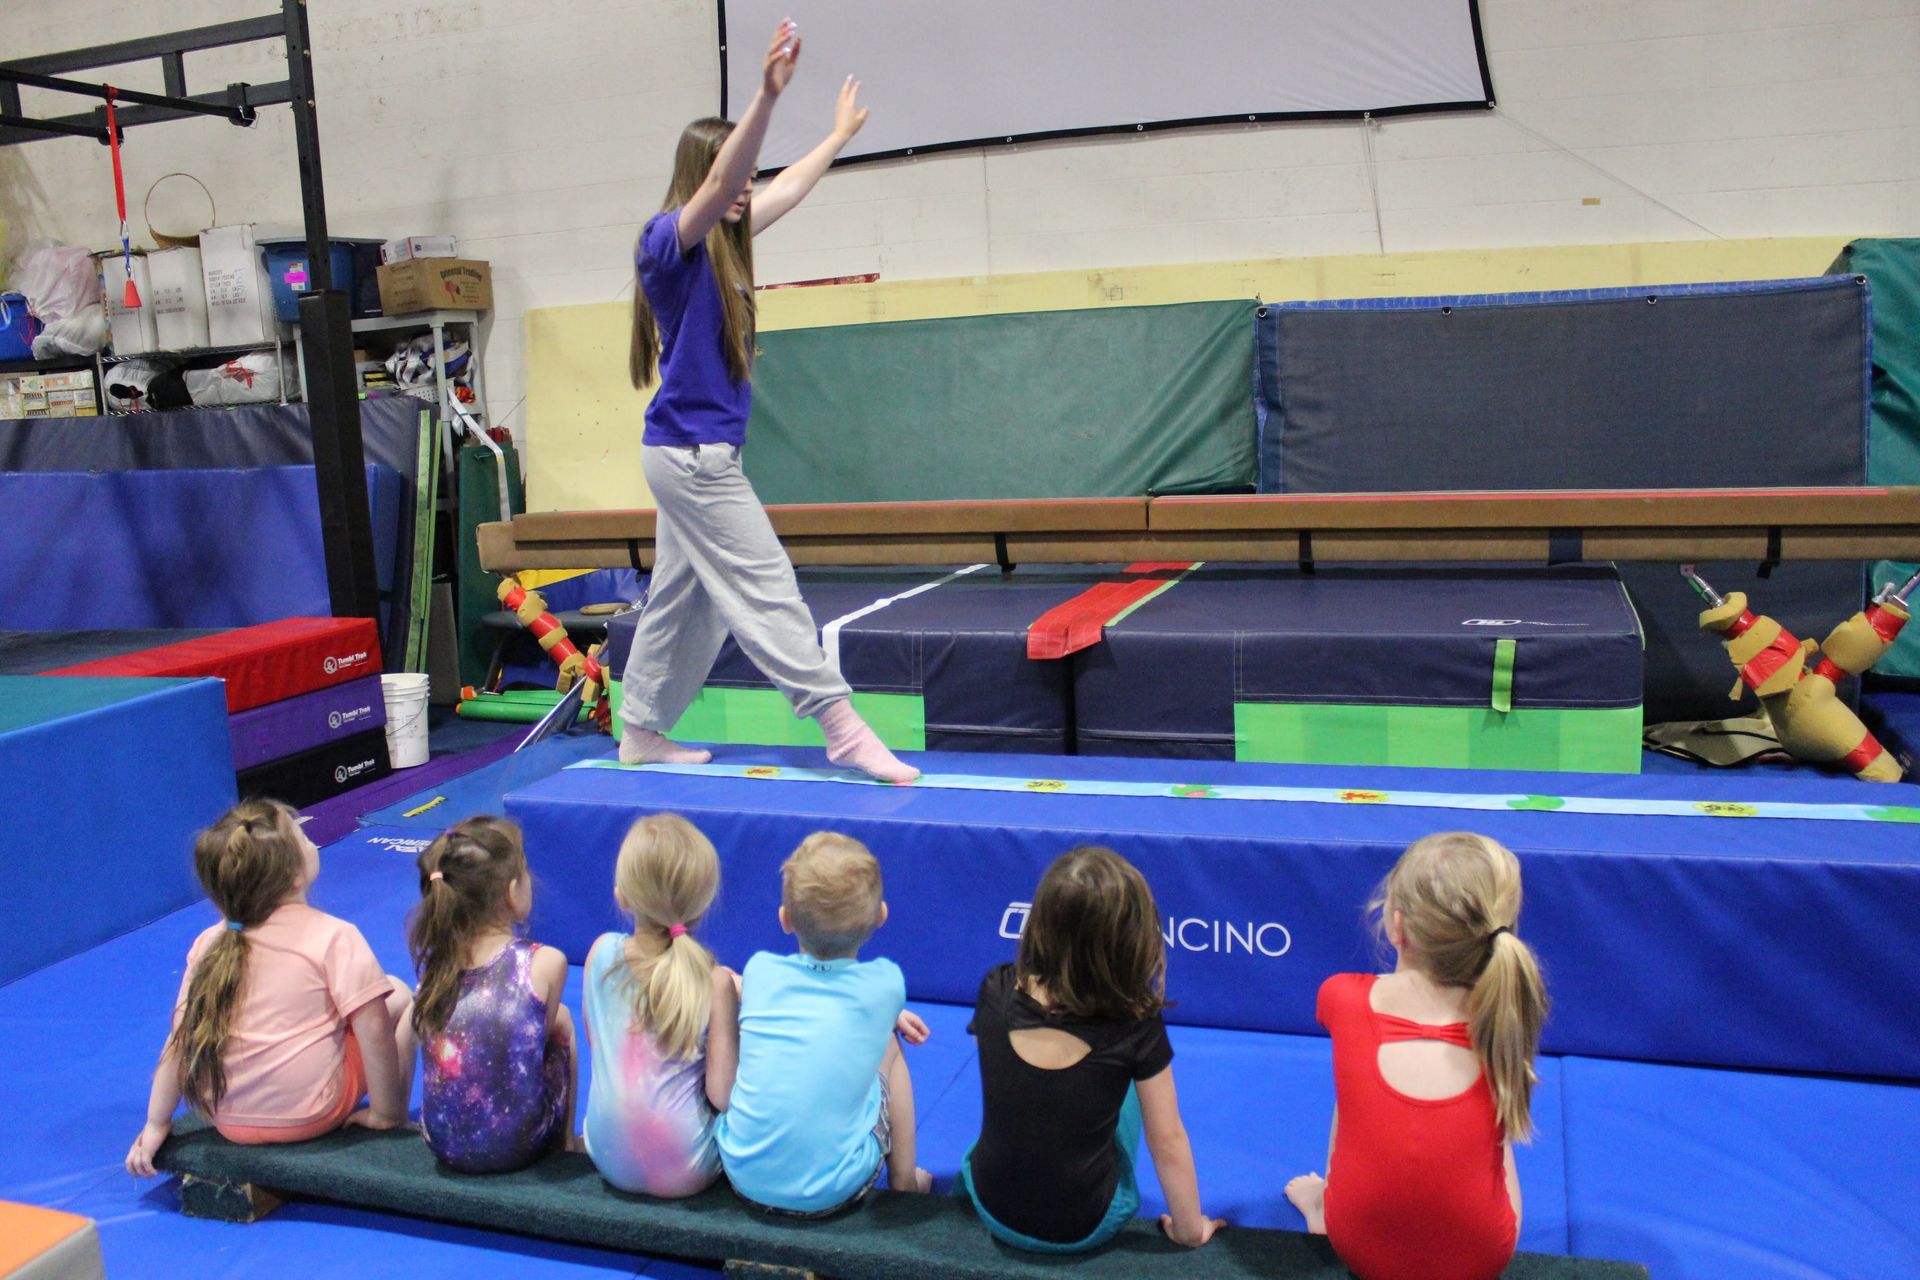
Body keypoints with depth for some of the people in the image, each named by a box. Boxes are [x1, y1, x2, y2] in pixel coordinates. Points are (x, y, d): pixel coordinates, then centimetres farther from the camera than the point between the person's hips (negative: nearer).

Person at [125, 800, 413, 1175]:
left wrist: (156, 1124, 10)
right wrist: (386, 1113, -8)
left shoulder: (208, 945, 1)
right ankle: (399, 1121, 9)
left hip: (229, 1123, 5)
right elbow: (373, 1029, -18)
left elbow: (181, 1039, 2)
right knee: (398, 994, 11)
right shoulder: (332, 936, -14)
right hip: (310, 1117, -5)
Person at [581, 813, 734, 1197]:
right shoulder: (716, 982, -18)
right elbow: (721, 1094, -16)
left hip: (609, 1161, 3)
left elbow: (595, 1044, 8)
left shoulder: (602, 952, -8)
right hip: (686, 1174, -3)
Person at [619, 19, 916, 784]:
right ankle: (842, 730, -3)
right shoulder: (671, 240, -13)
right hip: (694, 454, -10)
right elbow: (719, 183, -32)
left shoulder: (720, 243, 12)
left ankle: (641, 733, 24)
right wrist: (768, 95, -43)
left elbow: (786, 191, 26)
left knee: (680, 599, 14)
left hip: (689, 454, 10)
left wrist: (840, 135, 37)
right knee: (766, 594, -7)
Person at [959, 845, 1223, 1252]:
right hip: (1086, 1231, -2)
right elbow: (1168, 1143, -9)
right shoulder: (1136, 1027, -20)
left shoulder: (995, 992, -14)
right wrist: (1191, 1229, 6)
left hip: (994, 1211, 2)